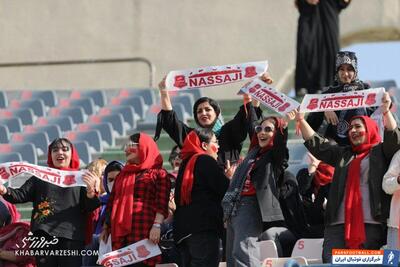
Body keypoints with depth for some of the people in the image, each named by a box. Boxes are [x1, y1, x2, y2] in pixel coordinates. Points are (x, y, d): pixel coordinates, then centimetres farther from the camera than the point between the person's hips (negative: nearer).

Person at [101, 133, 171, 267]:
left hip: (144, 233, -6)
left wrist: (157, 226, -18)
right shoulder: (122, 175, 25)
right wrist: (106, 228, 18)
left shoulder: (158, 174, 5)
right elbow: (112, 203, 25)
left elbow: (162, 204, -5)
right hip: (120, 233, 6)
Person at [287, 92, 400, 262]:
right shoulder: (343, 154, 27)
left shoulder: (380, 152, 11)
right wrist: (301, 120, 20)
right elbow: (317, 144, 27)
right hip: (339, 222, 5)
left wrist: (386, 113, -21)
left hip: (370, 223, -5)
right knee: (330, 261, -9)